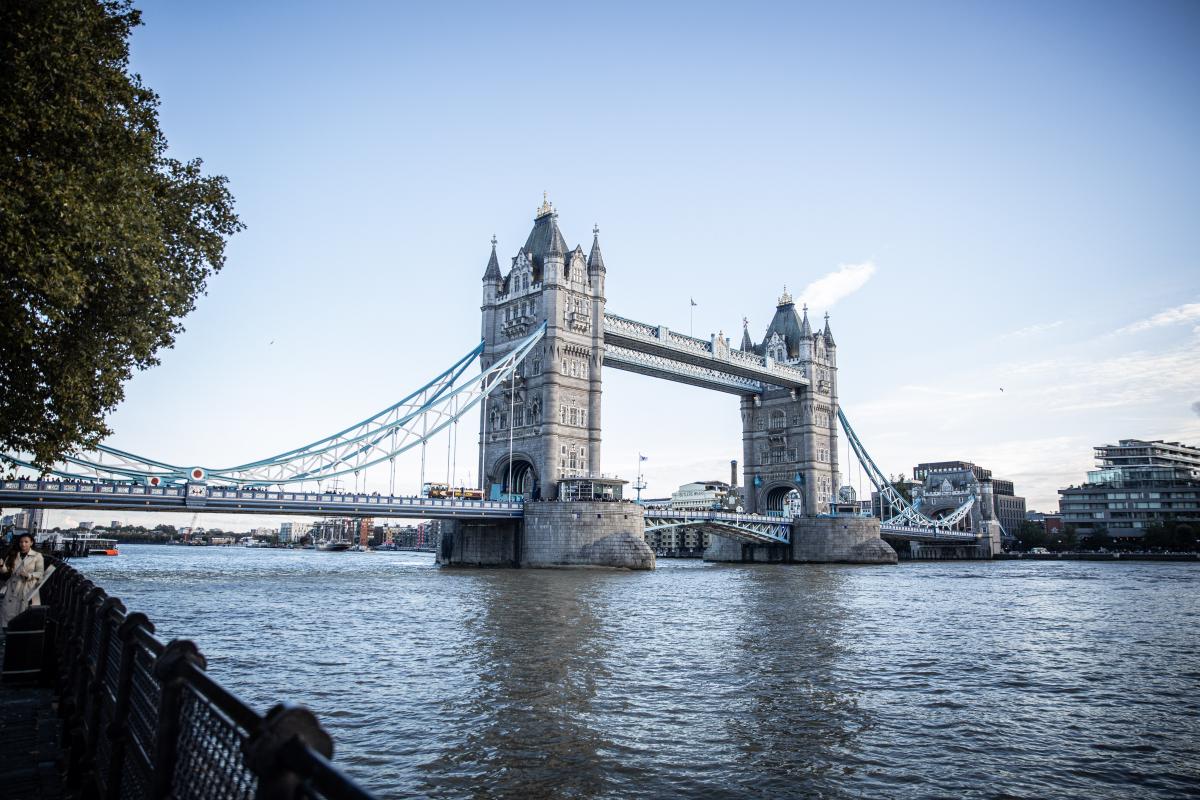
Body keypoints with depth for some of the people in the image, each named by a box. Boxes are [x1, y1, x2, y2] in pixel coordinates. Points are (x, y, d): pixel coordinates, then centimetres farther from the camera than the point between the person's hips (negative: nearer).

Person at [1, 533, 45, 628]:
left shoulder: (37, 556, 0)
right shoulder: (13, 555, 10)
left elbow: (41, 573, -3)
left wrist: (29, 575, -19)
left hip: (29, 589, -3)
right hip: (13, 589, 3)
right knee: (9, 612, 2)